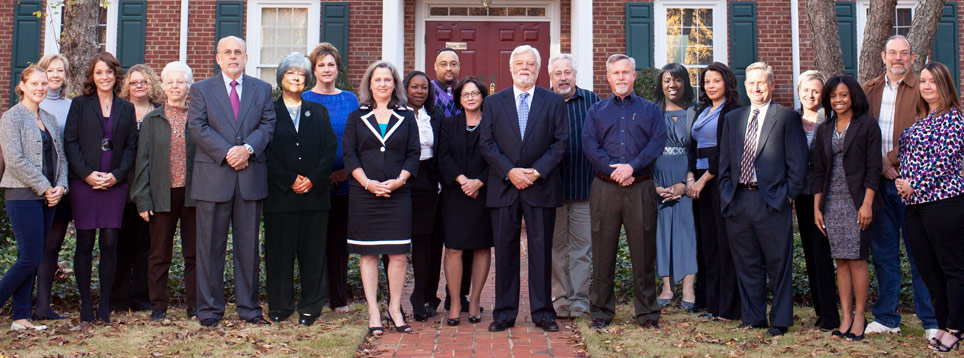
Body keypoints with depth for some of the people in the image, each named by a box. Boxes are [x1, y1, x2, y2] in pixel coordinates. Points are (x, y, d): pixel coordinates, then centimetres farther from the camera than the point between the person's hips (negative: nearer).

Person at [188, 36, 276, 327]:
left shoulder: (262, 89, 13)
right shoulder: (201, 89, 8)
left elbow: (268, 125, 4)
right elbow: (197, 127, -3)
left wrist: (248, 148, -14)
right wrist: (226, 153, -15)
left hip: (251, 177, 2)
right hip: (213, 176, -1)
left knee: (248, 246, 7)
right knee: (211, 246, 3)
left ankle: (249, 308, 15)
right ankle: (209, 310, 12)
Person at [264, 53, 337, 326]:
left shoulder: (318, 112, 14)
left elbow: (330, 148, 6)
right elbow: (266, 153, -2)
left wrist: (313, 179, -8)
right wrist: (291, 180, -11)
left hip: (314, 193, 2)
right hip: (280, 194, -2)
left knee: (313, 250, 3)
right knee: (279, 250, 3)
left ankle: (310, 307, 12)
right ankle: (280, 306, 15)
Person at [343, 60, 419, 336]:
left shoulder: (406, 117, 11)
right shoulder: (357, 117, 10)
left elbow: (414, 153, 6)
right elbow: (349, 154, 2)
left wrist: (399, 180, -11)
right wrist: (368, 183, -11)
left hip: (398, 193, 0)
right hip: (364, 193, 0)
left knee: (398, 253, -2)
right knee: (368, 253, 2)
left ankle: (394, 308, 9)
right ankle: (373, 312, 7)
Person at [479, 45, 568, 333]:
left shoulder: (554, 102, 8)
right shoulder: (493, 102, 10)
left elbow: (560, 142, 1)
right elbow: (486, 143, 3)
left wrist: (536, 171, -11)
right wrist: (510, 172, -10)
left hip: (541, 187, -1)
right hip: (503, 187, 1)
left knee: (541, 250, 3)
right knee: (505, 250, 4)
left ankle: (542, 312, 13)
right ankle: (504, 313, 13)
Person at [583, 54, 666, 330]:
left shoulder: (650, 110, 13)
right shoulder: (596, 112, 14)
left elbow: (658, 142, -1)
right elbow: (589, 146, 1)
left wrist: (631, 167, -13)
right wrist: (614, 171, -12)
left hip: (641, 188, 0)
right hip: (605, 189, 1)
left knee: (643, 250, 1)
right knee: (603, 250, 2)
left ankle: (647, 312, 12)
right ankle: (602, 311, 12)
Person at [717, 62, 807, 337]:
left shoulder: (787, 117, 2)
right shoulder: (732, 119, 16)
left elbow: (797, 161, -2)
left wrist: (788, 195, -7)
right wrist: (727, 195, 7)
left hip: (771, 200, -4)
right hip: (738, 201, 5)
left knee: (778, 264, 2)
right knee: (746, 264, 10)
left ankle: (780, 321, 11)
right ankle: (753, 318, 21)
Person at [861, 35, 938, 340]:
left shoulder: (921, 90, 0)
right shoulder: (869, 90, 12)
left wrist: (889, 159, -15)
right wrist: (879, 166, -6)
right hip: (878, 181, 4)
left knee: (919, 254, 0)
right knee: (883, 253, 9)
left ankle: (931, 321, 9)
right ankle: (886, 318, 18)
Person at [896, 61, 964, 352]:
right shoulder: (919, 120, 17)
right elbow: (905, 155, 21)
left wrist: (915, 186, -14)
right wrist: (902, 181, 4)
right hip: (915, 204, 8)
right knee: (928, 268, 11)